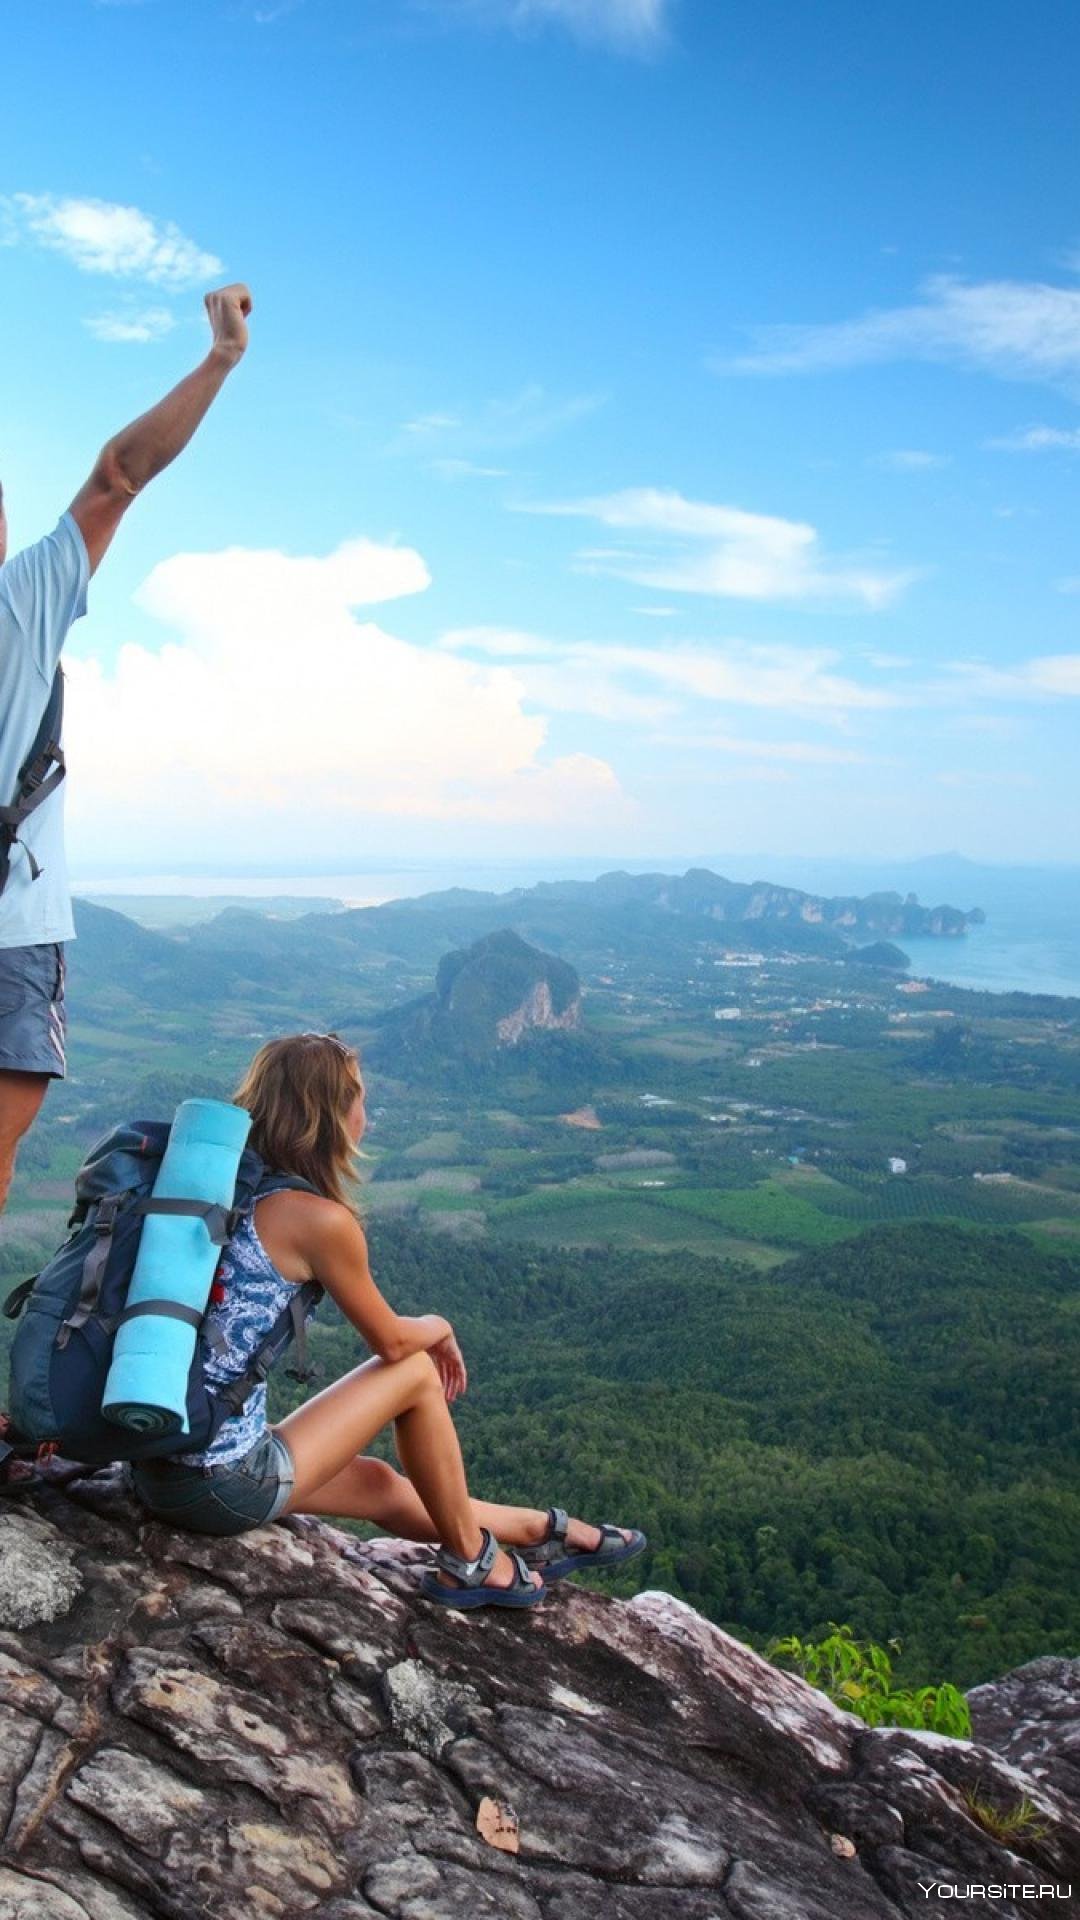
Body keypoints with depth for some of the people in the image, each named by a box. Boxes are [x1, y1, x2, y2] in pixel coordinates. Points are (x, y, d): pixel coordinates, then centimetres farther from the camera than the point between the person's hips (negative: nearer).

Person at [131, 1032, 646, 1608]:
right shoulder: (321, 1220, -16)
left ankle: (542, 1531, 41)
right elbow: (392, 1340, -2)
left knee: (378, 1484, 24)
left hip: (152, 1468, 8)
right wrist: (439, 1328, 18)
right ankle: (469, 1560, 24)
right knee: (417, 1373, 8)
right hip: (228, 1486, -8)